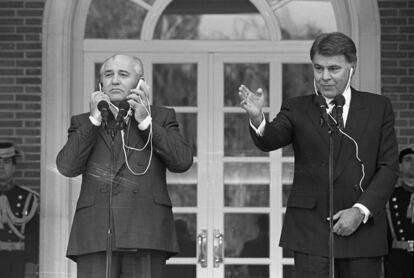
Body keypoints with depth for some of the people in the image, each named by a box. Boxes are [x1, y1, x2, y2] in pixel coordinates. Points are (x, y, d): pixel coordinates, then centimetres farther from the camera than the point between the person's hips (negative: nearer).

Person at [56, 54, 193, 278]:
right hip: (95, 235, 1)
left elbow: (182, 161, 0)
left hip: (145, 234, -1)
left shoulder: (161, 117, 16)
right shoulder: (83, 123, 18)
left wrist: (145, 121, -3)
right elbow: (67, 167, 1)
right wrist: (94, 120, -2)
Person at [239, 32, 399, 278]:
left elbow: (389, 167, 4)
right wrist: (257, 118, -35)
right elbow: (271, 140, -12)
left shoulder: (378, 108, 8)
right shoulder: (297, 109, 6)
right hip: (311, 231, -1)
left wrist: (361, 211, -8)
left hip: (363, 229, 1)